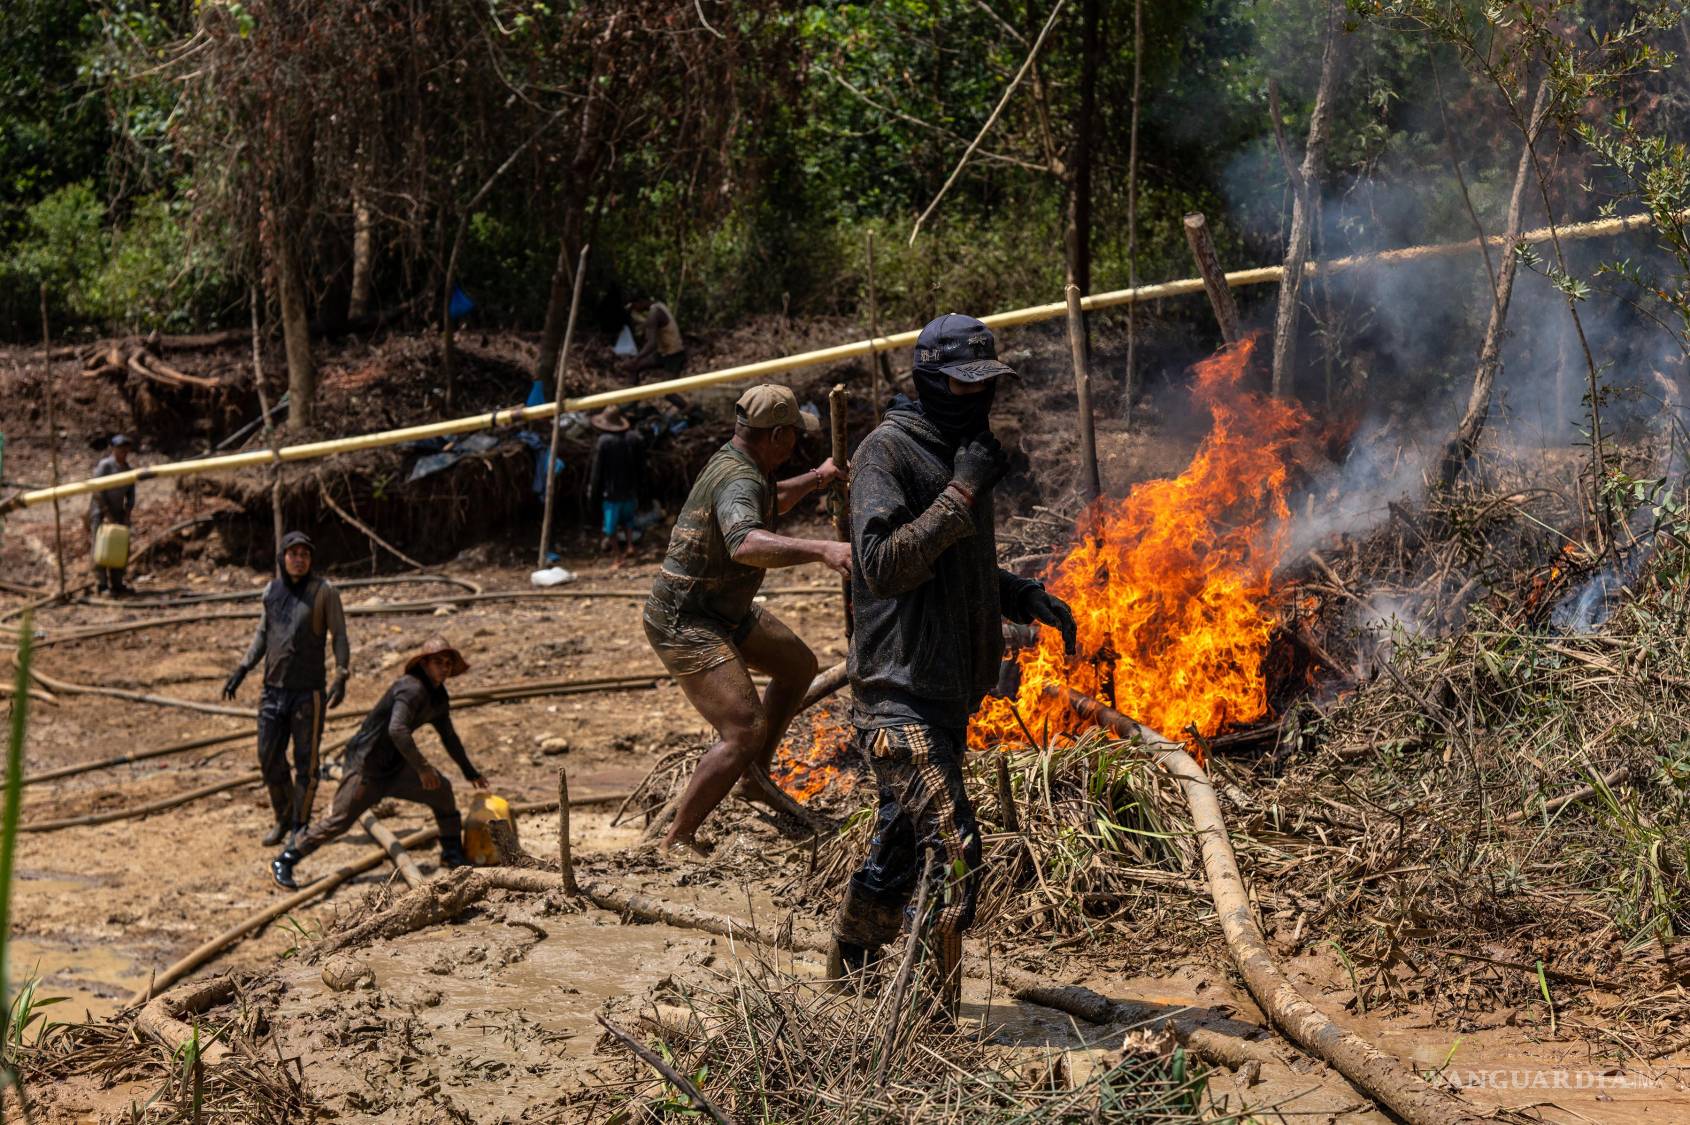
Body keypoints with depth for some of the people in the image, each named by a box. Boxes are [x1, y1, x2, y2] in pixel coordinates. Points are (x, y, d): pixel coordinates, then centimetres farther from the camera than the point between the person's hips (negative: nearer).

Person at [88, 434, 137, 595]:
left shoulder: (127, 468, 8)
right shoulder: (104, 465, -14)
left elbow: (131, 494, 9)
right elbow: (98, 491, -18)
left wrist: (127, 514, -2)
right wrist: (107, 514, -20)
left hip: (116, 512, 7)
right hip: (100, 510, -7)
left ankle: (116, 584, 6)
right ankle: (101, 584, -13)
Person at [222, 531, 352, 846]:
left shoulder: (324, 592, -7)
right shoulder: (272, 591, 6)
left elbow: (340, 637, -5)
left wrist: (341, 678, -17)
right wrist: (242, 670, 10)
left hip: (308, 692, -4)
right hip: (274, 690, 4)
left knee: (306, 761, 2)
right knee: (269, 758, 7)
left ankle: (301, 826, 16)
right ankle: (283, 819, 26)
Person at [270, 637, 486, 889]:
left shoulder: (438, 697, 8)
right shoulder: (412, 689, -22)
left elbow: (449, 737, 23)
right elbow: (397, 730, -36)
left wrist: (471, 773, 30)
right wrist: (422, 767, -33)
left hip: (394, 764, 9)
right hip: (366, 763, -9)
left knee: (441, 790, 2)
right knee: (339, 820, -9)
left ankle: (452, 853, 17)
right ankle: (283, 862, 1)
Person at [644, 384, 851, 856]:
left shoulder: (736, 462, 4)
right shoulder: (739, 481, -28)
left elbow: (769, 503, 30)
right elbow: (745, 544, -52)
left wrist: (815, 479, 25)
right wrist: (821, 549, -62)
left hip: (725, 610, 11)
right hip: (684, 623, -11)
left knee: (799, 665, 25)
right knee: (745, 731, -21)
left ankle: (757, 775, 35)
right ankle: (678, 840, -12)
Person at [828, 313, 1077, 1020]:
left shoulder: (962, 453, 17)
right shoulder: (888, 451, -11)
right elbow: (883, 565, -23)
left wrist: (1027, 598, 13)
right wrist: (963, 494, -23)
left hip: (946, 695, 9)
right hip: (899, 690, -9)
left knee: (899, 851, 18)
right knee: (952, 854, -17)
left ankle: (845, 984, 34)